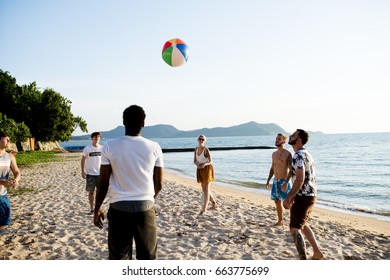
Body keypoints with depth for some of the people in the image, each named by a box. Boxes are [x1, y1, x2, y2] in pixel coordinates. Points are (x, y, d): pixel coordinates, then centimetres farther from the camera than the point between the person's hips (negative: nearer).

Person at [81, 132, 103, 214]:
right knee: (91, 192, 5)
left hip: (100, 173, 2)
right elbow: (83, 159, 1)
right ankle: (91, 208, 18)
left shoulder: (102, 148, 2)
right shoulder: (87, 148, -5)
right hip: (90, 173, -2)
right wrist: (83, 171, -5)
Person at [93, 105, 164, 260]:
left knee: (119, 257, 11)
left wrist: (97, 209, 12)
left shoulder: (110, 146, -5)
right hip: (145, 208, 1)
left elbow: (103, 183, -2)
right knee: (147, 256, 14)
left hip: (119, 208, 0)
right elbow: (159, 184, 2)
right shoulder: (154, 147, -3)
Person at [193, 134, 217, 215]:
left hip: (207, 169, -8)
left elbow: (210, 161, -12)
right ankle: (214, 204, 30)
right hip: (200, 170, 8)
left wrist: (204, 164, -32)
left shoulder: (206, 149, -13)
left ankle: (204, 209, -9)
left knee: (206, 189, -10)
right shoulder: (196, 149, 7)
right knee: (204, 189, 14)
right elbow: (194, 161, 8)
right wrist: (197, 164, -16)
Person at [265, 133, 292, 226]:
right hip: (275, 181, 7)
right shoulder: (274, 154, 11)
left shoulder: (287, 154, -11)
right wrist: (268, 180, 14)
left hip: (284, 181, -7)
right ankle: (280, 221, 25)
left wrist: (286, 182, -24)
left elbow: (291, 169, -15)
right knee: (277, 202, 13)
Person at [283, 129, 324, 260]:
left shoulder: (298, 156, -18)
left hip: (304, 197, -10)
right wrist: (294, 195, 22)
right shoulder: (306, 154, 14)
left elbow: (300, 179, -26)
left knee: (294, 228, -4)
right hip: (310, 195, 10)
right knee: (302, 224, 24)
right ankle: (317, 253, 32)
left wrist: (288, 197, -20)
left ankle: (303, 260, -2)